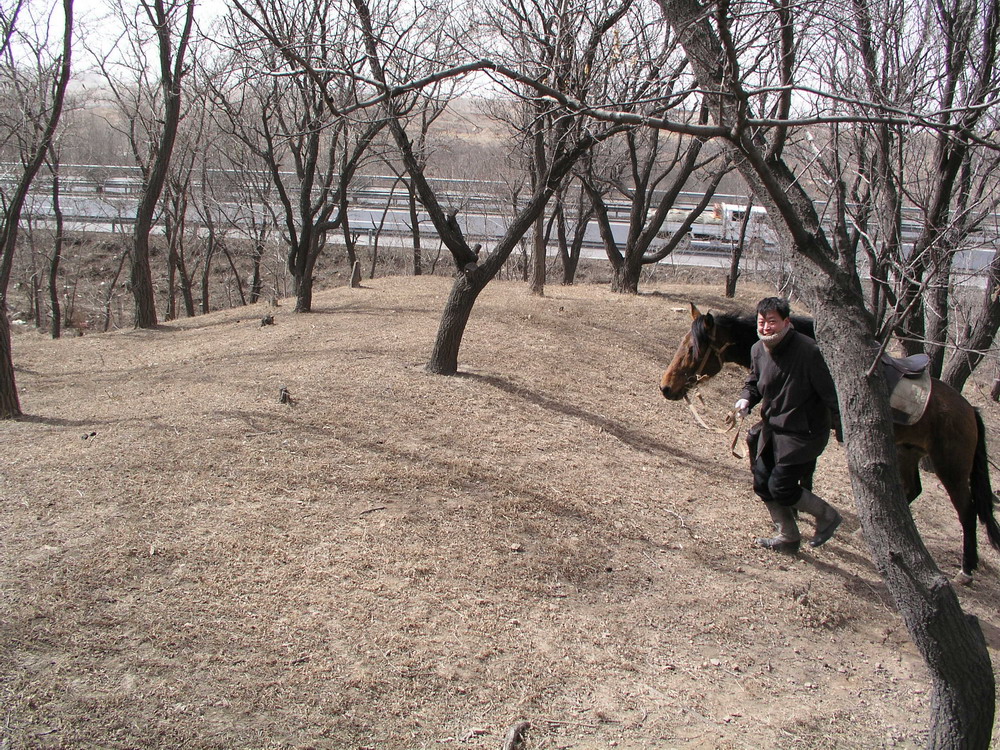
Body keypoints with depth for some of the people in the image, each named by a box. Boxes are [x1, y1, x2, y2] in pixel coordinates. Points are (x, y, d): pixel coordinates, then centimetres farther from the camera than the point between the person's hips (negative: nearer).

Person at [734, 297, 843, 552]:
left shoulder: (806, 350, -22)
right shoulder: (758, 350, -1)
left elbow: (830, 393, -18)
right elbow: (754, 383, 16)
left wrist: (843, 433, -16)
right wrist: (746, 400, -7)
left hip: (803, 432, -8)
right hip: (771, 429, 8)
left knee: (780, 487, -8)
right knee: (762, 484, 9)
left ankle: (827, 515, 20)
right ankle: (788, 537, 29)